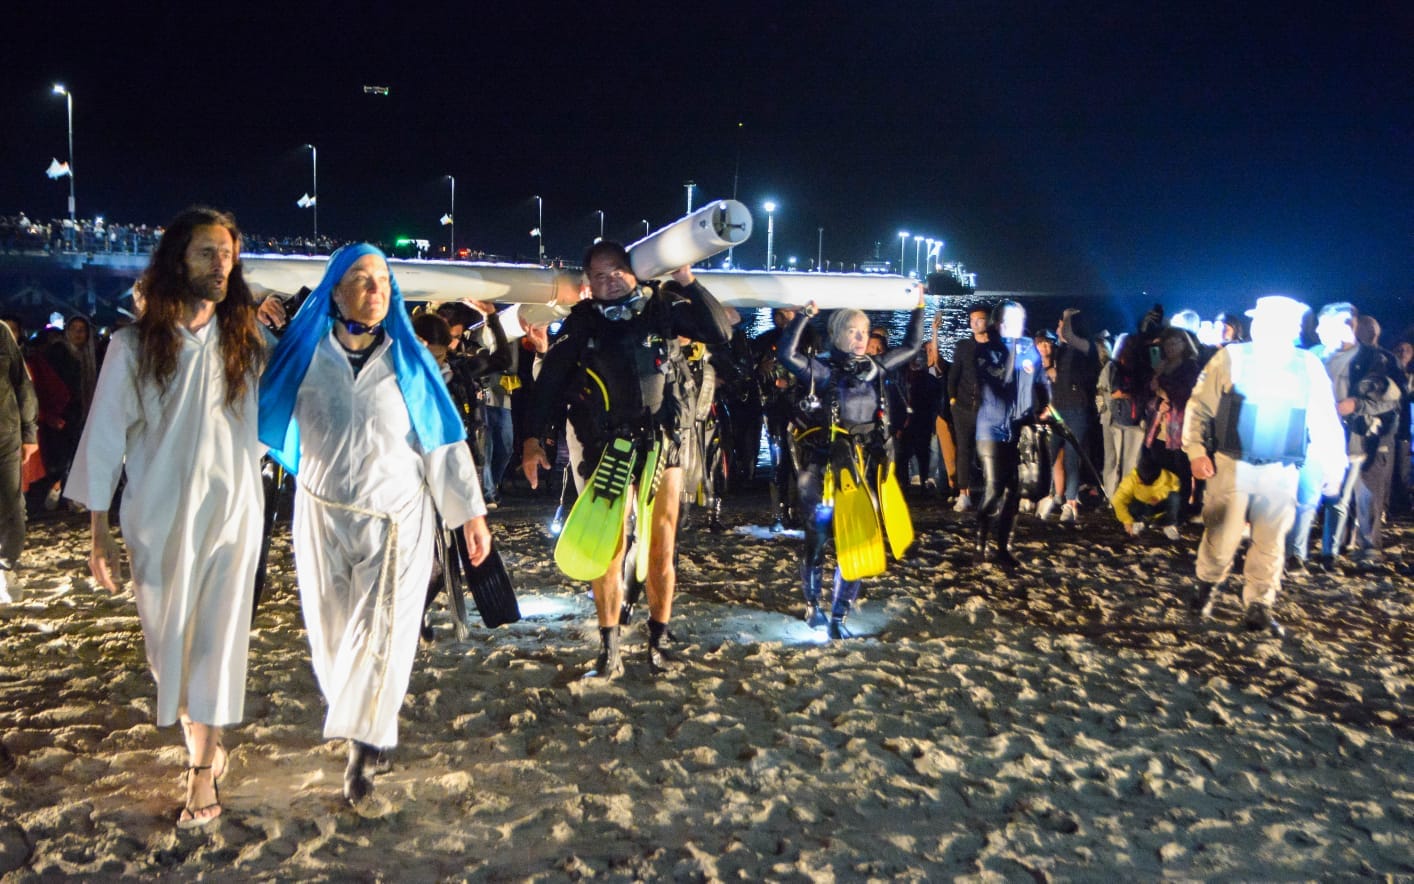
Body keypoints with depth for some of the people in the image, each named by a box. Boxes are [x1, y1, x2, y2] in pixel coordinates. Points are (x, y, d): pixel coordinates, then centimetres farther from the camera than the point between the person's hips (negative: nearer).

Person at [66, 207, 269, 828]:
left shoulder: (247, 342, 0)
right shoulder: (135, 346, -4)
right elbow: (106, 435, -2)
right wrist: (99, 535, -2)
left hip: (232, 513, 0)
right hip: (159, 517, 0)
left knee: (216, 638, 3)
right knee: (168, 636, 11)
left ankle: (204, 770, 15)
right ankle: (203, 739, 34)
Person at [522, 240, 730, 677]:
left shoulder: (663, 307, 1)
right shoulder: (582, 323, 0)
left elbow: (720, 332, -5)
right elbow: (550, 379, 1)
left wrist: (688, 283, -12)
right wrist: (534, 439, -6)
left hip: (662, 445, 1)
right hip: (606, 449, 0)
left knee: (661, 549, 6)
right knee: (607, 549, -2)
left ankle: (658, 641, 20)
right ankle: (609, 648, 10)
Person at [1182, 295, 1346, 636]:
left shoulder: (1309, 367, 0)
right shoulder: (1230, 359, -7)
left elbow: (1324, 421, 8)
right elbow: (1198, 407, -4)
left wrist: (1333, 464, 2)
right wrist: (1196, 451, -12)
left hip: (1281, 472, 2)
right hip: (1231, 466, -2)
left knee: (1270, 543, 7)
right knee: (1221, 537, 5)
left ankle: (1258, 608, 20)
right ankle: (1207, 586, 31)